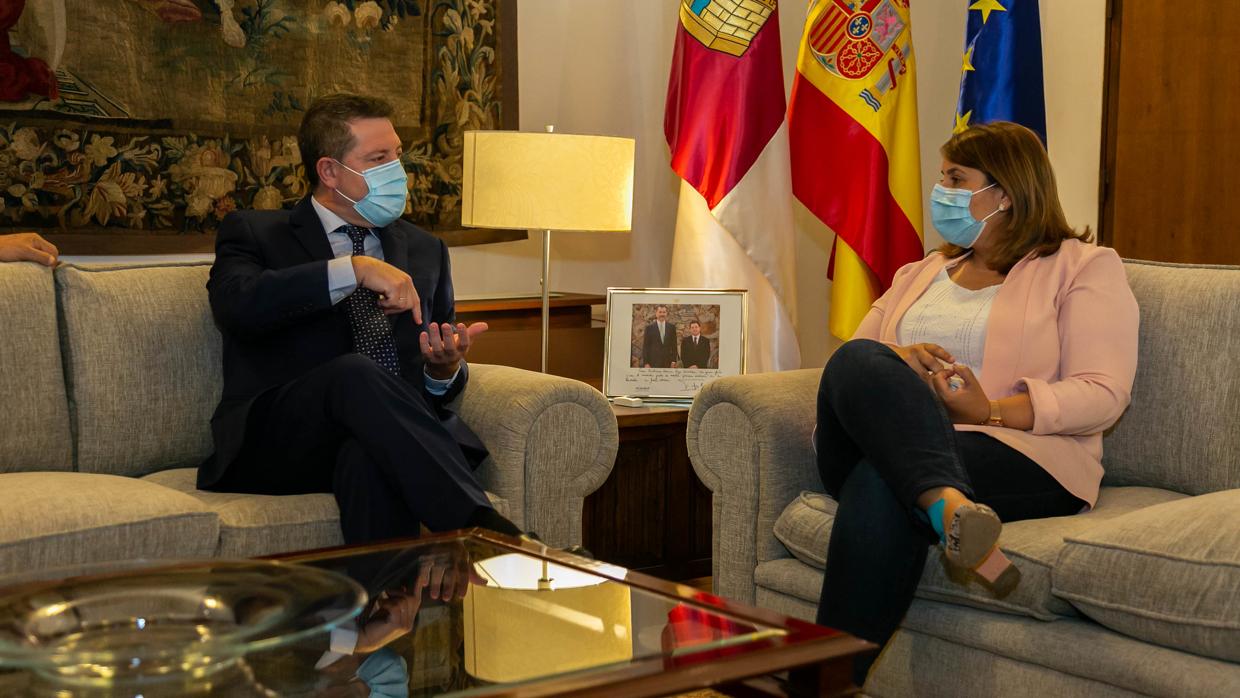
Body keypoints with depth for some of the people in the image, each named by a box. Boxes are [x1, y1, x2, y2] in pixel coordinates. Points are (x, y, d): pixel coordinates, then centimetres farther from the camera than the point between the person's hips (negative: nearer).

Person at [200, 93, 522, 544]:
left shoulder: (425, 250, 24)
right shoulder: (252, 233, 12)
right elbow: (236, 305, -13)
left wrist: (446, 368, -2)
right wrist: (355, 268, -18)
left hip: (392, 435, 3)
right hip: (279, 444, -2)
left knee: (369, 459, -37)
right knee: (356, 373, -36)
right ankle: (484, 533, -43)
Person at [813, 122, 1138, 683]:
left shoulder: (1085, 267, 12)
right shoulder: (920, 273, 31)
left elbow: (1102, 394, -2)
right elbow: (851, 356, 20)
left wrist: (991, 411, -16)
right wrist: (891, 366, -5)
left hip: (1019, 453, -4)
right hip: (881, 446, 5)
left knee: (881, 486, -37)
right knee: (858, 363, -31)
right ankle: (949, 509, -52)